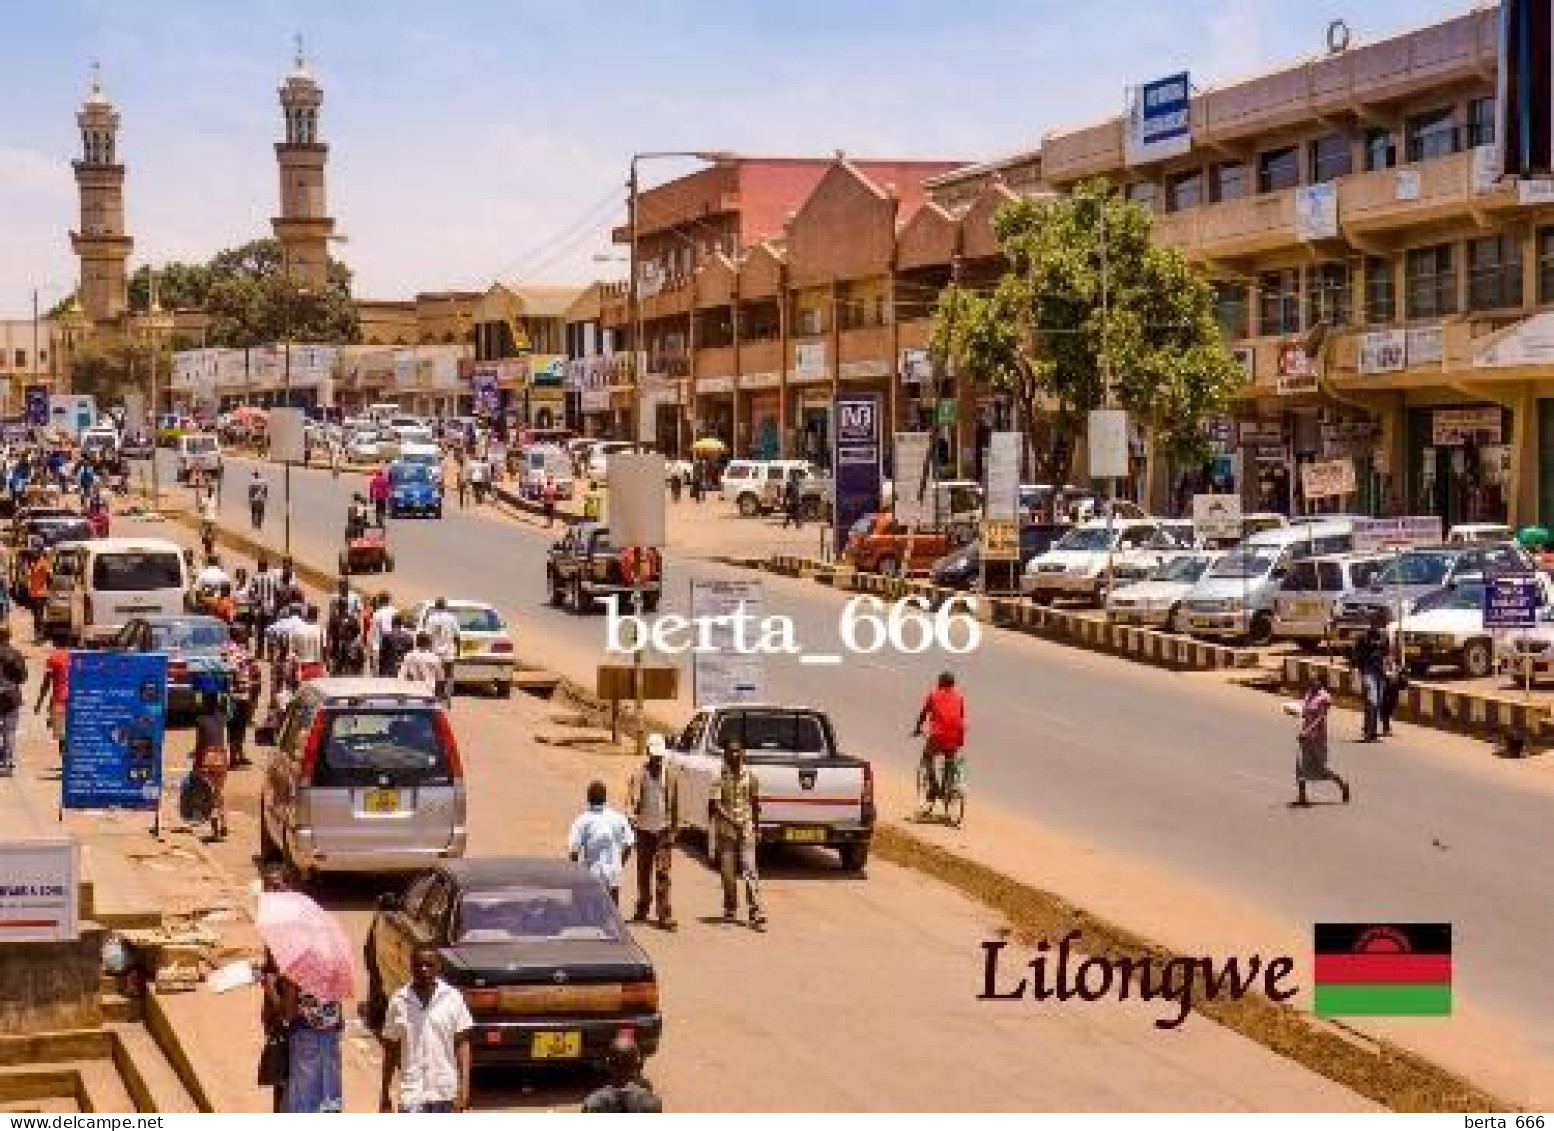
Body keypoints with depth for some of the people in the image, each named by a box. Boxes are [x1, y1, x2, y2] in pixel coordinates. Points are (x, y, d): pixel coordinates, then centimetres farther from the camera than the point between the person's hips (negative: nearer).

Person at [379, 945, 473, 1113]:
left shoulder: (452, 998, -2)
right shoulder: (399, 1002, -1)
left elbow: (462, 1044, -1)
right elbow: (390, 1048, 6)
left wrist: (464, 1085, -10)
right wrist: (385, 1093, 6)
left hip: (445, 1092, 1)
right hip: (412, 1092, -1)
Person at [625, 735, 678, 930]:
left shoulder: (668, 777, 7)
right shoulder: (639, 775, 0)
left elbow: (674, 804, 14)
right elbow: (631, 799, -6)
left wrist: (674, 829, 15)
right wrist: (631, 816, -25)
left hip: (663, 829, 0)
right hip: (644, 829, 0)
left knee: (663, 873, -7)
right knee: (643, 870, 11)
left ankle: (665, 915, -10)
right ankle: (642, 908, 27)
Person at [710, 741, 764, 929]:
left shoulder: (750, 775, 2)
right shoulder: (721, 777, -4)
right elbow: (716, 804, -12)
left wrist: (756, 825, 15)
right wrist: (732, 820, -23)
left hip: (746, 829, 0)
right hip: (725, 829, 0)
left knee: (750, 871, -8)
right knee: (727, 871, 8)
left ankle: (756, 914, -12)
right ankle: (730, 910, 23)